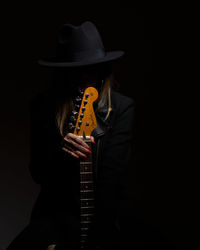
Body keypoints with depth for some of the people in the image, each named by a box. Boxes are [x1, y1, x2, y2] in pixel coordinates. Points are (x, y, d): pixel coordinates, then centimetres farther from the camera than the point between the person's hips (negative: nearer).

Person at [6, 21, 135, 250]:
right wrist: (58, 150, -21)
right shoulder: (43, 107, 0)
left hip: (101, 217, -1)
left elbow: (112, 176, -13)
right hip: (54, 214, 2)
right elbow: (37, 173, 1)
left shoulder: (121, 108, -6)